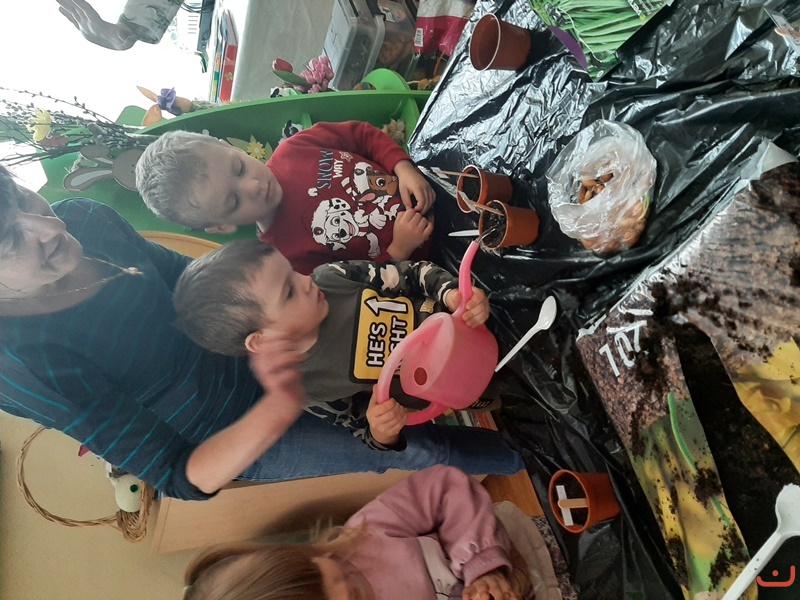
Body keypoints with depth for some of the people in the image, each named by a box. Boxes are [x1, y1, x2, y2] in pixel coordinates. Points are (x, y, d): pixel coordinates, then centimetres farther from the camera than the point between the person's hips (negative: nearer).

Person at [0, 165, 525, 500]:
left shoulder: (80, 216, -16)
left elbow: (183, 274, 2)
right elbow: (183, 478, -28)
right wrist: (284, 401, -45)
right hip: (233, 442, -5)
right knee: (421, 447, -4)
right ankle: (525, 457, 26)